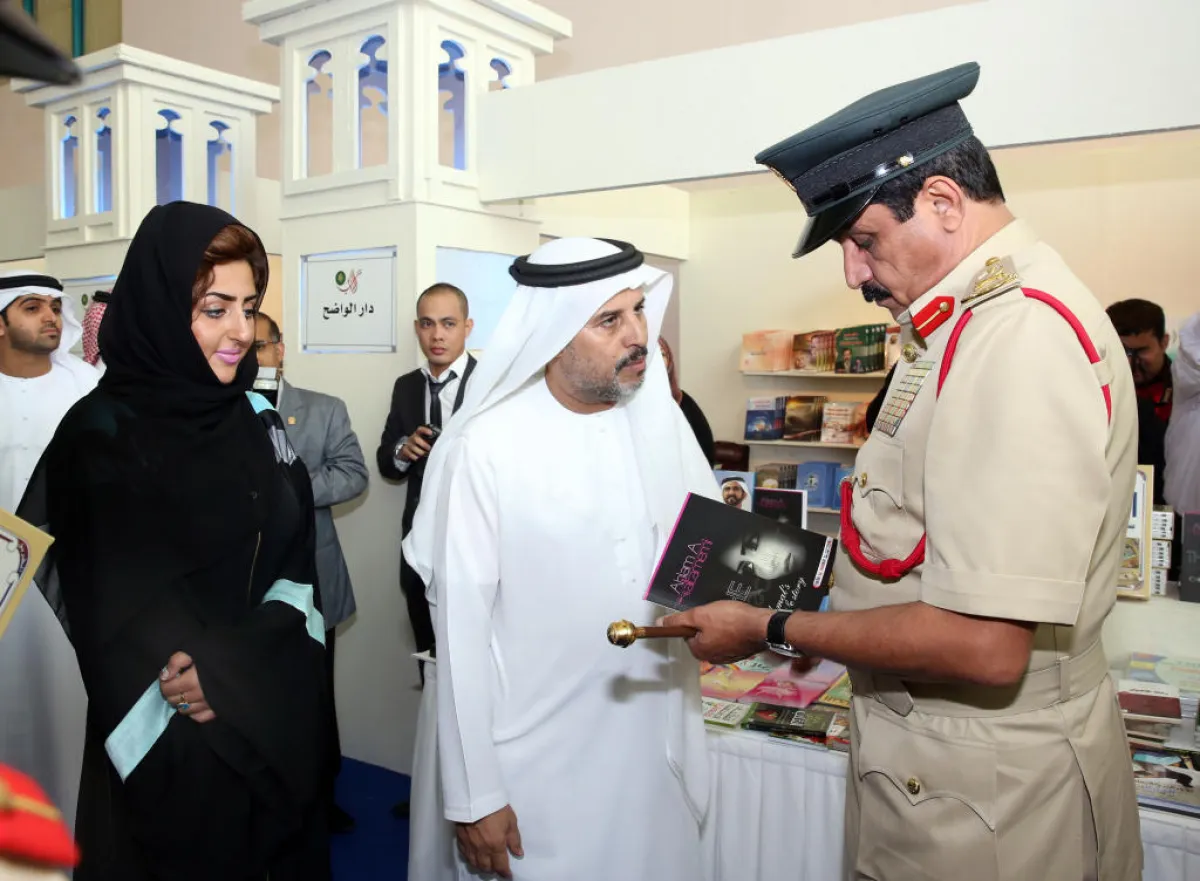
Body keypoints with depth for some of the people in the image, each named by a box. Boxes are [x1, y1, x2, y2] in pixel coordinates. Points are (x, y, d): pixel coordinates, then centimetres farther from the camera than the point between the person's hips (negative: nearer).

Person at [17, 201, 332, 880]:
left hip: (278, 725, 5)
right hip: (168, 747, -5)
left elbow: (295, 564, -1)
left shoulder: (257, 421, 2)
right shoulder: (99, 436, -13)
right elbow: (107, 614, -13)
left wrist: (233, 664, -16)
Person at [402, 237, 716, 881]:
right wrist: (473, 795, -9)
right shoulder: (486, 446, -16)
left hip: (656, 751, 5)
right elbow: (461, 626, -12)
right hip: (532, 764, -4)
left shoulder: (662, 418, -2)